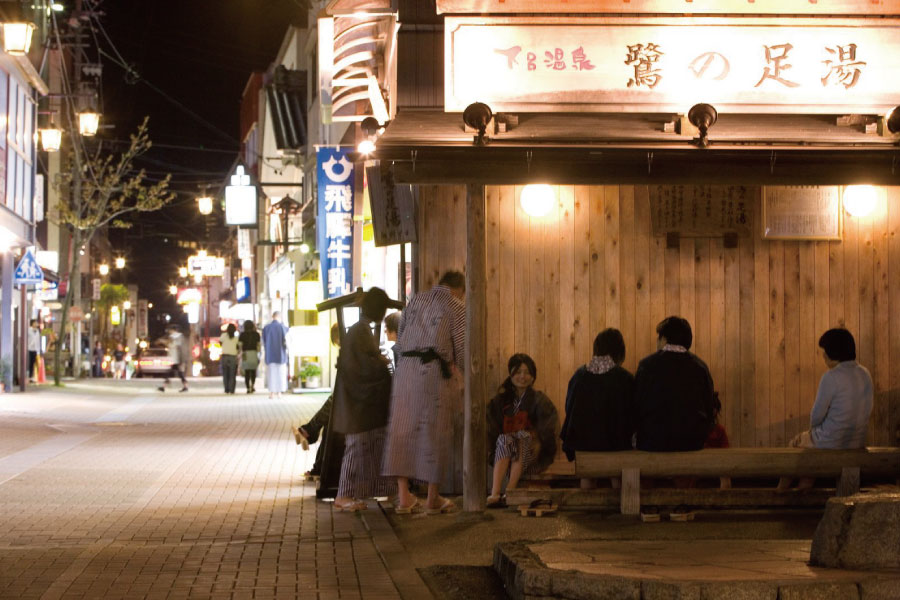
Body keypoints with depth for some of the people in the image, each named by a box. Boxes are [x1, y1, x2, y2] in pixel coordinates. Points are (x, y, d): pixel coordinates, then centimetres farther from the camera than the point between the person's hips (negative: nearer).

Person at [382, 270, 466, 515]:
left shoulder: (415, 300, 18)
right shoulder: (456, 307, 4)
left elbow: (400, 339, 18)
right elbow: (462, 348, -1)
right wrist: (454, 366, 17)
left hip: (405, 368, 4)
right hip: (435, 372, -4)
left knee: (402, 429, 7)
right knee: (434, 433, 2)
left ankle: (403, 495, 6)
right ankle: (432, 498, 8)